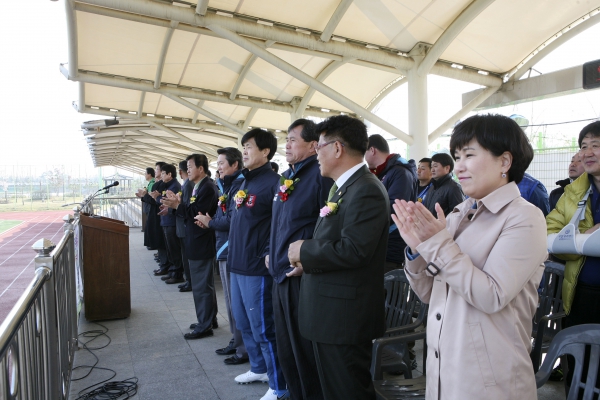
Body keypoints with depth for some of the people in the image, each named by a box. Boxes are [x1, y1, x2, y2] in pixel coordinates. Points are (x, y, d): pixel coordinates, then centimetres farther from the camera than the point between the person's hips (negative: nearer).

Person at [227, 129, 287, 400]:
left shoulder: (273, 181, -14)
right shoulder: (244, 182, 13)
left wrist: (269, 256, -20)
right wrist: (234, 253, 16)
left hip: (257, 266, -9)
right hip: (238, 264, 9)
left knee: (263, 328, 1)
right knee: (244, 323, 20)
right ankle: (259, 368, 40)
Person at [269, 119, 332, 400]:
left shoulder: (320, 175, -14)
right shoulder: (286, 177, 14)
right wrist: (271, 254, 14)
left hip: (302, 277, -9)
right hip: (281, 275, 9)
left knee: (305, 349, 6)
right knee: (285, 348, 20)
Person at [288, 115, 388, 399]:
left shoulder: (366, 190, -19)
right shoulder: (342, 187, 13)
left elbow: (353, 250, -28)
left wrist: (304, 251, -15)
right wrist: (310, 258, 0)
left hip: (345, 317, -10)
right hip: (330, 314, 10)